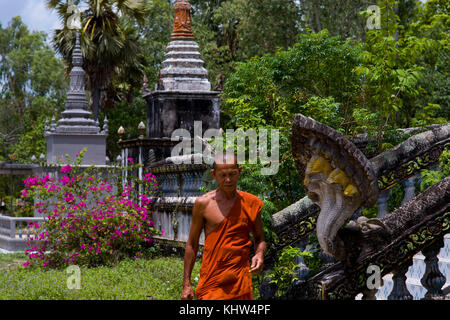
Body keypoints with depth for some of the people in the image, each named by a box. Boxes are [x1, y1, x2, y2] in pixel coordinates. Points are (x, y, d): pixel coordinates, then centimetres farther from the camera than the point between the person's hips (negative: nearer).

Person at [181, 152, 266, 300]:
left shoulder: (251, 203, 5)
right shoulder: (203, 203, 0)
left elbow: (259, 238, 17)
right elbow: (192, 244, 6)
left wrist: (259, 254, -7)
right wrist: (186, 284, 4)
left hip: (241, 281, 2)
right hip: (212, 280, -2)